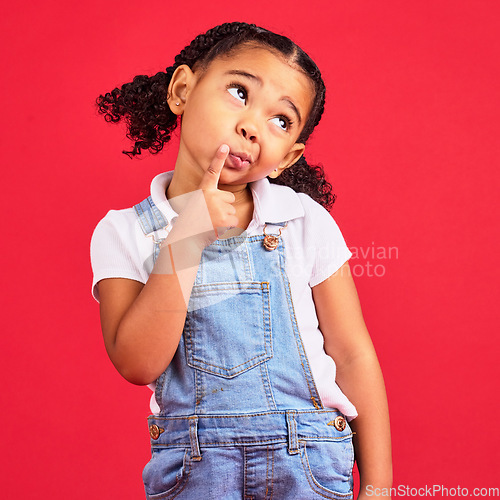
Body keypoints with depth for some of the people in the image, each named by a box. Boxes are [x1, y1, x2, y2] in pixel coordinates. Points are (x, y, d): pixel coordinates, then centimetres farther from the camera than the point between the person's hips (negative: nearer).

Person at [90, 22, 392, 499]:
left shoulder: (306, 222, -4)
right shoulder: (123, 233, -4)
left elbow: (354, 357, 0)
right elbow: (138, 364, -15)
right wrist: (187, 238, -21)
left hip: (307, 458, 1)